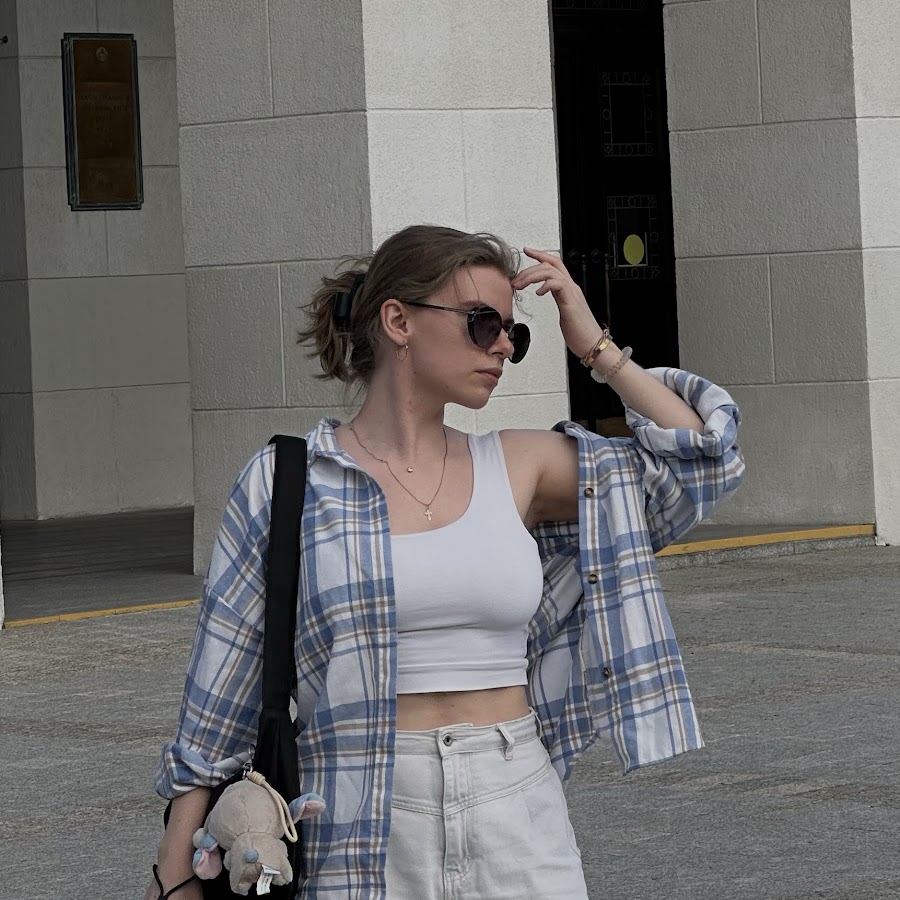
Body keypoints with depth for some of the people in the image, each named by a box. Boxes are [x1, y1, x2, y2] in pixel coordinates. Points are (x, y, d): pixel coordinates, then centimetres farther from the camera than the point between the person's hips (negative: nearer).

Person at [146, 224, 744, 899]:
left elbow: (702, 457, 10)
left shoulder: (517, 467, 8)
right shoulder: (287, 482, -1)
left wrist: (596, 347, 7)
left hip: (518, 819, 3)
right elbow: (217, 701, 2)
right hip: (359, 835, -3)